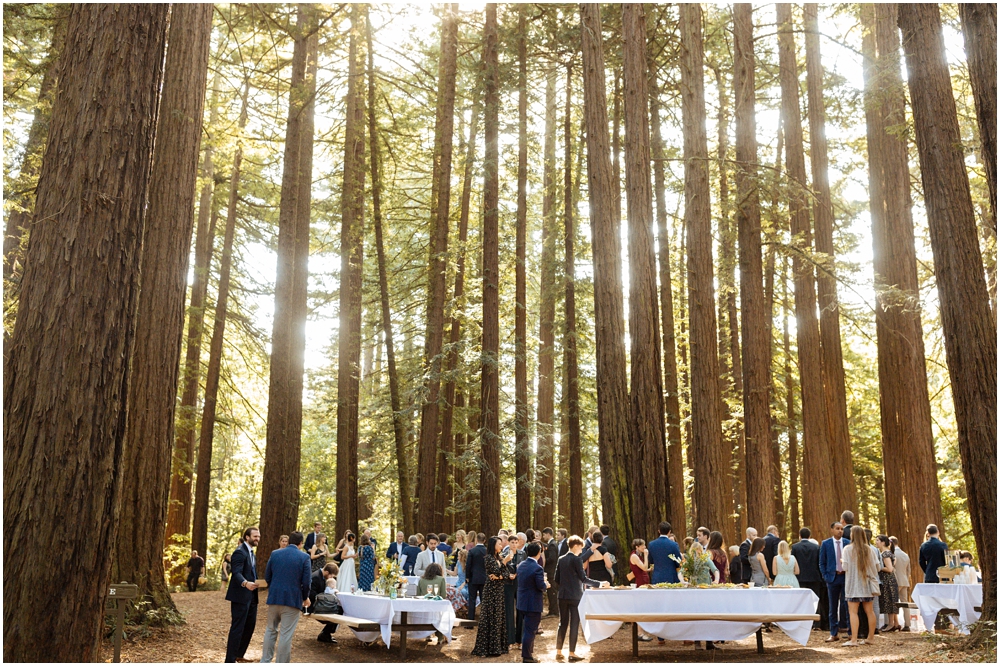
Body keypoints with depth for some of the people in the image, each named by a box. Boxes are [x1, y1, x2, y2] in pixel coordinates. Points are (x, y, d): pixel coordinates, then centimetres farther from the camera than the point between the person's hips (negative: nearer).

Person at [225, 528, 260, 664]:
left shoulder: (250, 552, 17)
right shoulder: (240, 552, -15)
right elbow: (236, 573, -26)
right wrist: (246, 583, -42)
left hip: (251, 596, 10)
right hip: (240, 596, -10)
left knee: (250, 625, 14)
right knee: (237, 627, -5)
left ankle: (239, 654, 27)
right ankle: (230, 660, 1)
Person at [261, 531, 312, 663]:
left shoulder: (274, 554, 2)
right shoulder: (304, 557, -7)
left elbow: (267, 577, 7)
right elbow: (306, 581, -9)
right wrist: (305, 597, 8)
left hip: (274, 597, 4)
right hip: (293, 599, -3)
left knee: (271, 630, 19)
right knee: (286, 634, 2)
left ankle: (265, 661, 23)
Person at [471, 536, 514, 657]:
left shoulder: (500, 557, 12)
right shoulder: (488, 558, -10)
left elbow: (507, 573, 5)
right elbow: (496, 571, -20)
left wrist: (499, 576, -10)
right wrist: (504, 563, -13)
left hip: (500, 590, 7)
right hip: (491, 591, -7)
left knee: (499, 616, 9)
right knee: (491, 616, -4)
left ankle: (497, 645, 16)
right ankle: (490, 647, 1)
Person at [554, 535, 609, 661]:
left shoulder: (561, 560, 6)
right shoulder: (576, 560, -12)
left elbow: (557, 579, 8)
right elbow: (583, 579, -13)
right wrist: (600, 584, -6)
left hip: (563, 595, 6)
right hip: (575, 596, -6)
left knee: (563, 623, 13)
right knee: (574, 625, 1)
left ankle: (558, 651, 16)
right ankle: (572, 653, 2)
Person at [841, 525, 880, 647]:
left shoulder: (848, 549, -9)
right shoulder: (869, 549, 2)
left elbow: (845, 567, -13)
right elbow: (876, 566, 4)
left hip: (853, 583, -4)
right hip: (867, 583, 4)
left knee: (853, 611, -6)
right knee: (869, 611, 12)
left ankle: (854, 639, -12)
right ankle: (870, 637, 17)